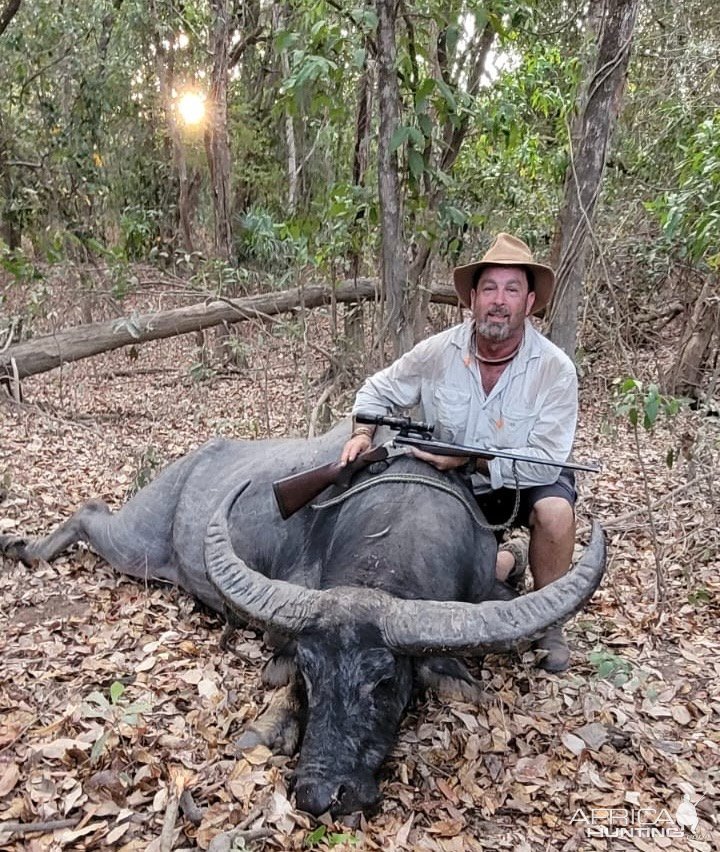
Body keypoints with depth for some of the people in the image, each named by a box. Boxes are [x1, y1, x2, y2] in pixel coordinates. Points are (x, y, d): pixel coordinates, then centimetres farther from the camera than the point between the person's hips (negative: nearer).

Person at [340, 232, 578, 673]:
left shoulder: (556, 369, -24)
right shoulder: (438, 353, -16)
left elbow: (544, 461, -27)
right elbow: (378, 390, -1)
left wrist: (469, 461, -32)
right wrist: (363, 433, -20)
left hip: (527, 482, -3)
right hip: (458, 488, 3)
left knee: (556, 511, -34)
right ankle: (506, 563, 30)